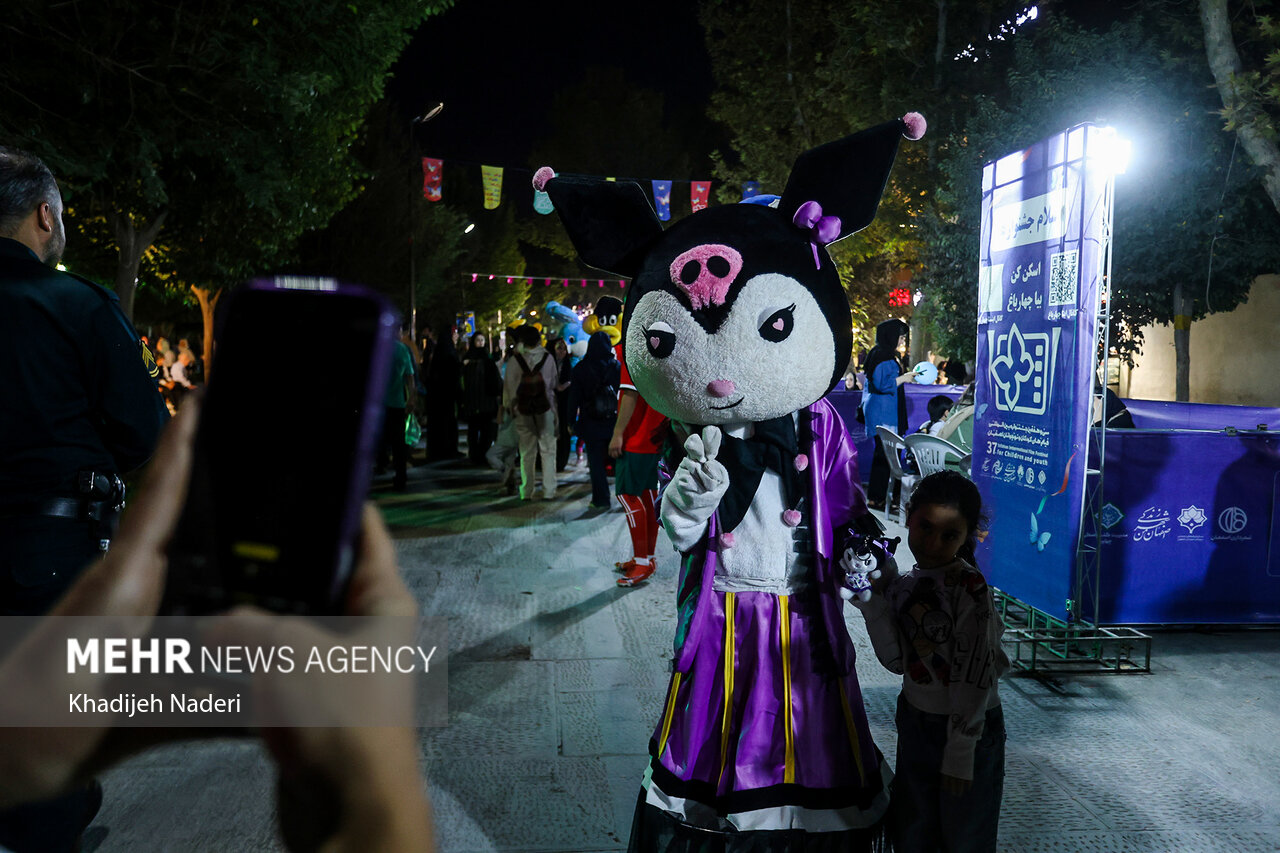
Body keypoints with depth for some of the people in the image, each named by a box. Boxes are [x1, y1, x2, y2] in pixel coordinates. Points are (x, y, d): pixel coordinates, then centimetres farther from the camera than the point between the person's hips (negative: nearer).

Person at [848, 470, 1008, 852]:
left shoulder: (969, 588, -20)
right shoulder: (904, 584, -1)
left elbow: (973, 679, -19)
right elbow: (897, 661, -8)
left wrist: (960, 753, -17)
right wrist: (873, 598, -16)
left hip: (969, 730, -6)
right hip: (914, 723, 6)